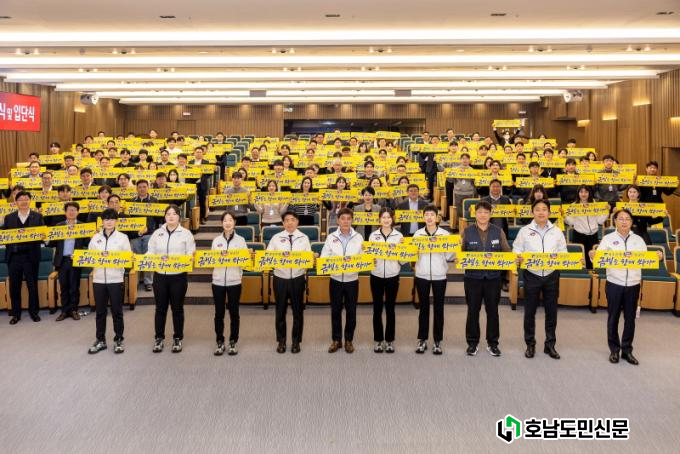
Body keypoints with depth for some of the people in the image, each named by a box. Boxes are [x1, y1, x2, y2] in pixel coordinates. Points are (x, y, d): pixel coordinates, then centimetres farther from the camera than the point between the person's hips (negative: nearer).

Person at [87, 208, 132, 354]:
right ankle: (100, 340, 21)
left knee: (117, 311, 5)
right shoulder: (95, 238, 8)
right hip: (98, 279, 2)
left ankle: (118, 340, 17)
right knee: (100, 311, 9)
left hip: (116, 279, -2)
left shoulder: (123, 237, 1)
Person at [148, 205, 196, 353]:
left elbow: (190, 254, -1)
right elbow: (150, 252, 9)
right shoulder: (157, 233, 10)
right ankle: (159, 338, 19)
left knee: (177, 308, 6)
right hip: (160, 276, 2)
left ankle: (178, 339, 18)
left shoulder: (186, 234, 2)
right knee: (160, 308, 8)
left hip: (178, 276, -2)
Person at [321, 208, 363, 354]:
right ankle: (336, 340, 21)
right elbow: (324, 257, -2)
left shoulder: (358, 237, 2)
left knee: (351, 311, 7)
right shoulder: (331, 237, 1)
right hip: (336, 280, 0)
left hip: (352, 280, 0)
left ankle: (348, 340, 21)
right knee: (335, 310, 8)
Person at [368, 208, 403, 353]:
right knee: (377, 308, 5)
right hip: (376, 276, 1)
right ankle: (379, 340, 15)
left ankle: (390, 340, 16)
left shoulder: (399, 236, 2)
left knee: (390, 308, 6)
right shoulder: (373, 235, 3)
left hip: (392, 276, 0)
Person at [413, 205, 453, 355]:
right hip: (422, 276, 1)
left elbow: (449, 257, -1)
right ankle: (422, 340, 15)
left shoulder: (445, 234, 1)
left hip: (439, 276, -1)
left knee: (438, 308, 5)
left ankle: (438, 341, 13)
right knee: (424, 308, 7)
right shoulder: (417, 234, 5)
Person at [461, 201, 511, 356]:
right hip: (473, 277, -1)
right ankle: (472, 343, 17)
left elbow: (506, 252, 5)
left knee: (493, 311, 7)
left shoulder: (498, 231, 6)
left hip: (493, 277, 1)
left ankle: (492, 343, 19)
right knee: (473, 311, 5)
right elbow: (461, 251, 1)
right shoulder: (467, 231, 2)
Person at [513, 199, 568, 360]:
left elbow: (563, 252, 7)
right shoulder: (524, 231, 1)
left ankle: (550, 345, 21)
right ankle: (530, 344, 19)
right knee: (529, 311, 5)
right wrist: (518, 258, -19)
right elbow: (517, 249, 2)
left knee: (551, 311, 8)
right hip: (532, 275, -1)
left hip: (551, 275, 2)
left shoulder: (557, 231, 6)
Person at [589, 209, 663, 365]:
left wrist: (657, 258, -14)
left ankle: (627, 350, 19)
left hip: (633, 285, 2)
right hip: (614, 284, -2)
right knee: (613, 317, 6)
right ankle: (614, 349, 19)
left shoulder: (638, 240, 6)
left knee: (630, 318, 8)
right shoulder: (608, 238, -3)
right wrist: (592, 256, -31)